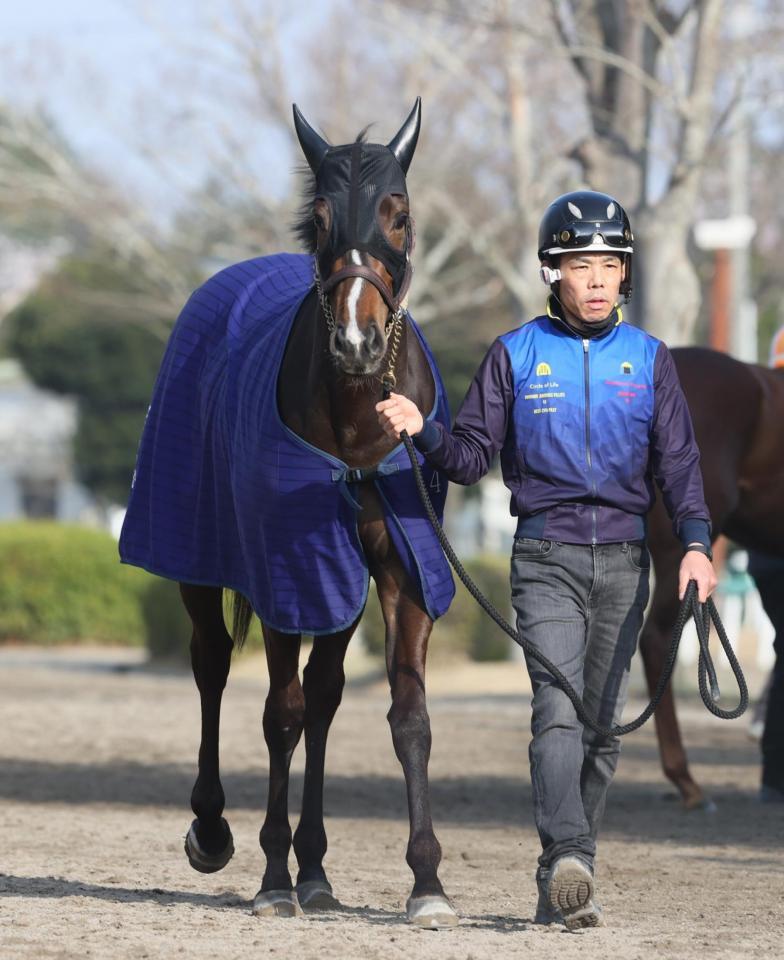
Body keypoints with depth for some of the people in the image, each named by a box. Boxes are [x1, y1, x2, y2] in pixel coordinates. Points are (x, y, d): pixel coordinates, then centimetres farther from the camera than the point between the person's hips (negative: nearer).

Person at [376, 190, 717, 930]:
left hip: (623, 561, 3)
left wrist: (695, 543, -9)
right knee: (558, 709, -19)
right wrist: (421, 431, -15)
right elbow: (472, 455, 4)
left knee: (601, 723, 5)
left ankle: (559, 889, 12)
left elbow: (677, 461, 5)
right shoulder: (515, 355, 3)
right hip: (546, 556, -3)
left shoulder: (647, 359, 7)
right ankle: (569, 864, -34)